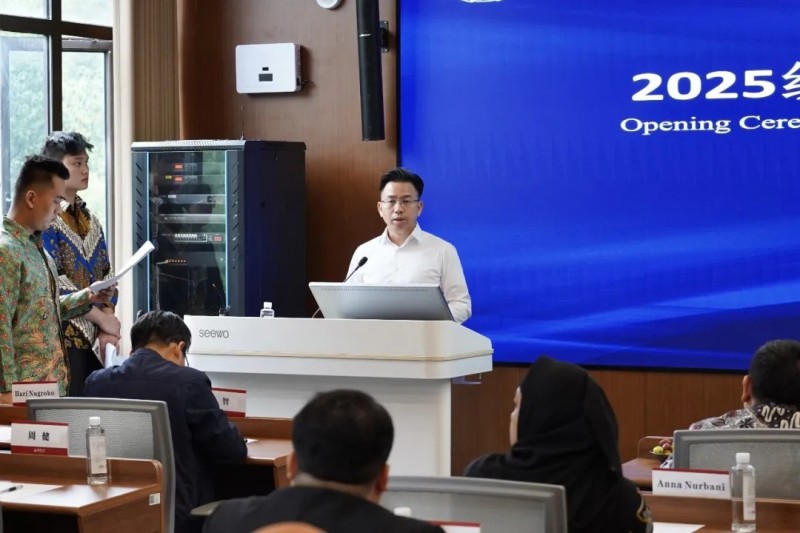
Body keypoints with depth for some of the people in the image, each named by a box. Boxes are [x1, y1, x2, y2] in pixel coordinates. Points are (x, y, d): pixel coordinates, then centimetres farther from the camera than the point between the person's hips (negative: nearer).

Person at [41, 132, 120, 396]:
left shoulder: (90, 220, 14)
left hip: (91, 339, 7)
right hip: (61, 339, -7)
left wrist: (106, 329, -1)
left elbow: (105, 277, 13)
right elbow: (56, 283, -16)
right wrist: (103, 319, -12)